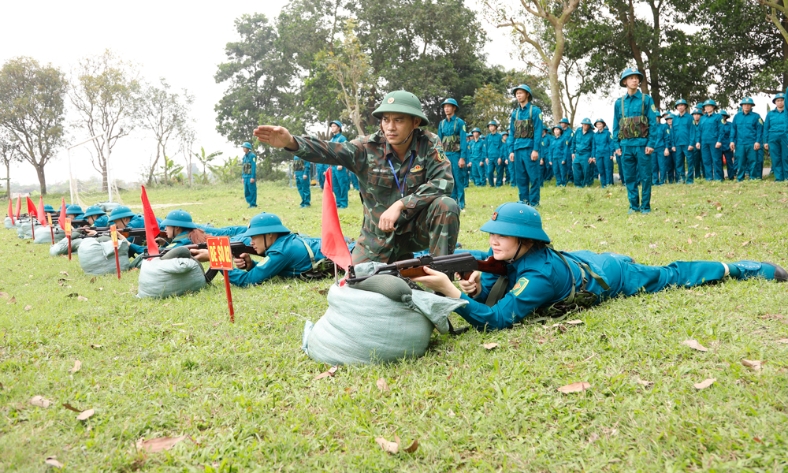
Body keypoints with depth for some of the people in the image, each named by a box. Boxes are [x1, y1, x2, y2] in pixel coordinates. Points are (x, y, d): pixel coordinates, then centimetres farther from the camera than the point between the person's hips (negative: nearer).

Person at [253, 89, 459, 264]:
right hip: (379, 234, 2)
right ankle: (398, 260, 29)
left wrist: (400, 205, -32)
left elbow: (444, 182, -23)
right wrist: (291, 142, -46)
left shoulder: (429, 144, -13)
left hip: (417, 226, -2)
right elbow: (330, 151, -27)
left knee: (446, 204, -28)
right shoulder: (368, 147, -13)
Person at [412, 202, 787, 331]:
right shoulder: (509, 256, -22)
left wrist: (448, 289, -59)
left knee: (672, 277, 17)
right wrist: (475, 286, -34)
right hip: (587, 261, 4)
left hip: (615, 278, -4)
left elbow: (495, 320, -50)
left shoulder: (538, 275, -44)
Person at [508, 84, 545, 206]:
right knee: (520, 177, 7)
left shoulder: (535, 110, -1)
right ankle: (524, 201, 15)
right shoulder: (515, 113, 13)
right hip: (518, 149, 5)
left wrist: (536, 149, -14)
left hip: (530, 148, -5)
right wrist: (511, 150, 8)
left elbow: (538, 131, -7)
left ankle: (534, 203, 2)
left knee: (533, 177, -2)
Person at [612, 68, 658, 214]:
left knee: (645, 176, 1)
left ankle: (645, 206, 8)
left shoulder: (646, 99, 1)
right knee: (630, 177, 6)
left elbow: (653, 123, -3)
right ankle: (634, 205, 14)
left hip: (642, 144, -3)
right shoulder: (619, 102, 10)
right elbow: (616, 126, 12)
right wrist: (617, 145, 5)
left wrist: (651, 144, -10)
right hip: (626, 145, 3)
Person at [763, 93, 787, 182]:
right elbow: (766, 128, 12)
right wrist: (765, 142, 4)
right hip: (773, 139, 2)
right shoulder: (770, 114, 13)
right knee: (776, 159, 0)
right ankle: (779, 178, 3)